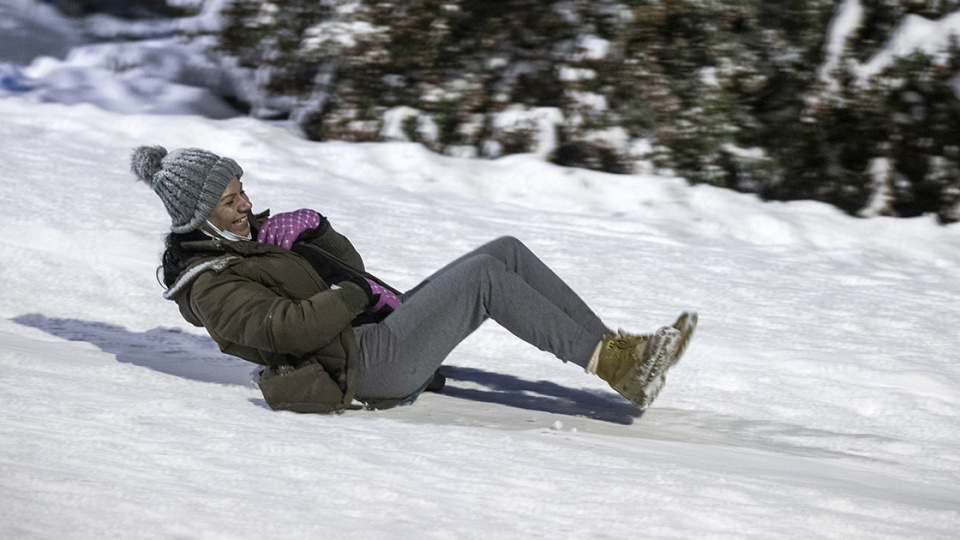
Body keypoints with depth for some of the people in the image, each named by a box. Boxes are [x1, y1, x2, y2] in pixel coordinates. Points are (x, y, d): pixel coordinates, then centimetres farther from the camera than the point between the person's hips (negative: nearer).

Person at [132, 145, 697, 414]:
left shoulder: (250, 236, 22)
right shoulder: (210, 285, -7)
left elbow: (348, 264, 21)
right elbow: (285, 330, -22)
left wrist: (308, 229, 3)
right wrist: (354, 296, -11)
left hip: (385, 329, 10)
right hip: (366, 365, -10)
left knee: (506, 251, -5)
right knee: (483, 275, -23)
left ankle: (617, 350, -10)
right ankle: (610, 361, -22)